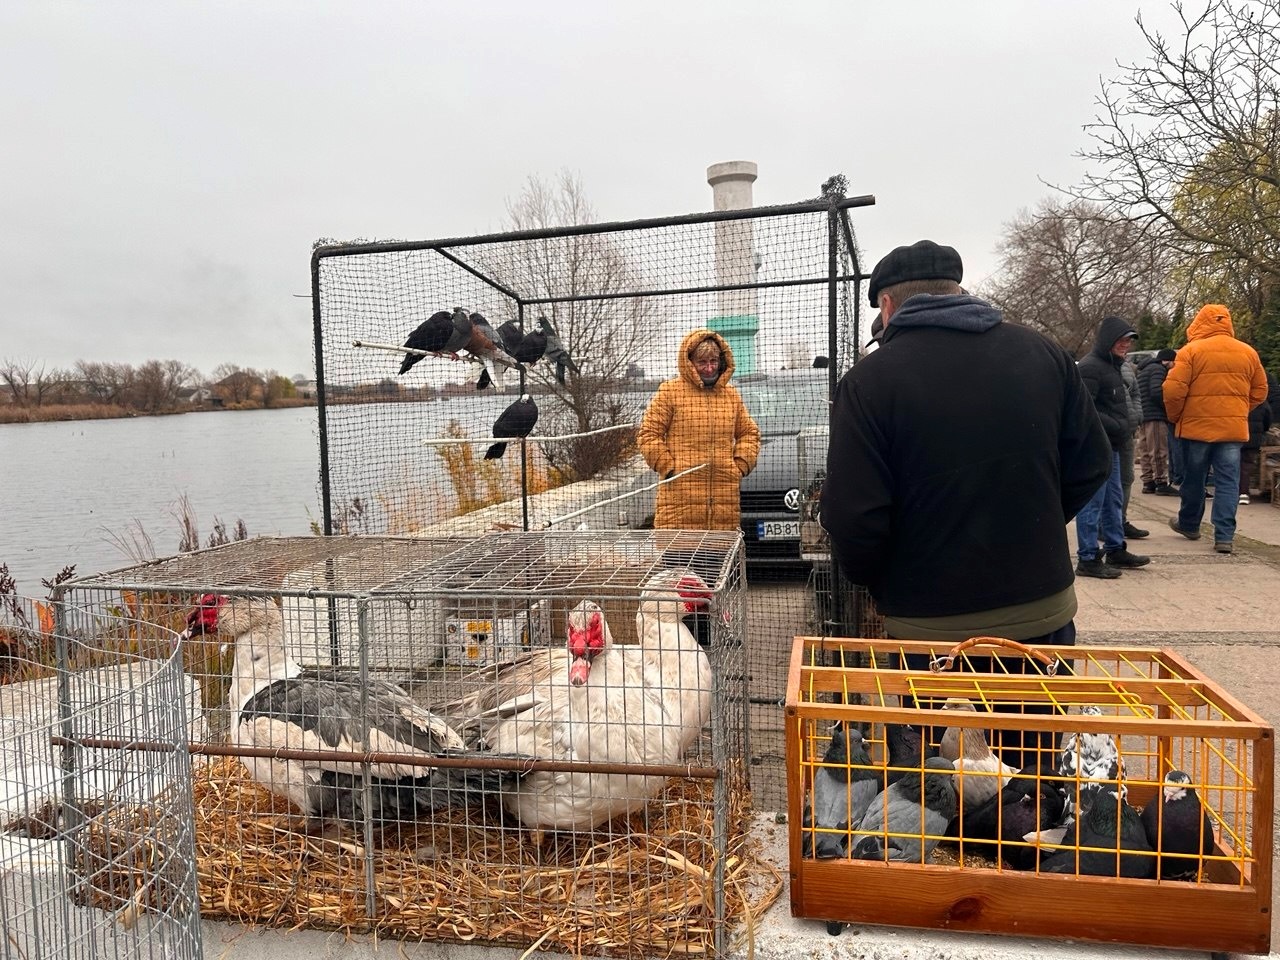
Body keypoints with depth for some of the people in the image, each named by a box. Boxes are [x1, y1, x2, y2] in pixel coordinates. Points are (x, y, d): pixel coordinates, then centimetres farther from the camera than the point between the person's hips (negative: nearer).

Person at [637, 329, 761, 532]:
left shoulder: (731, 395, 18)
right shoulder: (670, 392, 3)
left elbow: (749, 433, 28)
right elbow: (648, 435, 2)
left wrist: (740, 465, 13)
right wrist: (669, 468, -5)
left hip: (724, 494, 4)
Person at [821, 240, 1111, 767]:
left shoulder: (868, 380, -16)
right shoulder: (1042, 353, -1)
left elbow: (853, 518, -19)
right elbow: (1090, 465, 5)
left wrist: (873, 582, 1)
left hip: (932, 624, -4)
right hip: (1043, 611, 4)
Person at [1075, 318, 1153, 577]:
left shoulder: (1111, 365, 18)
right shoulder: (1090, 366, -14)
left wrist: (1121, 429, 9)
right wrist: (1116, 427, -17)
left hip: (1110, 446, 10)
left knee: (1114, 500, 16)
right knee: (1092, 502, -6)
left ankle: (1115, 550, 27)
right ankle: (1088, 559, -1)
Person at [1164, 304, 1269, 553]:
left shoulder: (1191, 351, -8)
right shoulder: (1248, 353, 6)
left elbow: (1173, 391, -13)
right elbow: (1259, 392, 11)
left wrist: (1175, 417, 2)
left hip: (1197, 426, -2)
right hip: (1234, 428, 2)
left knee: (1193, 479, 13)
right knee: (1227, 482, 3)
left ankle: (1189, 524, 29)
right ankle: (1224, 536, -2)